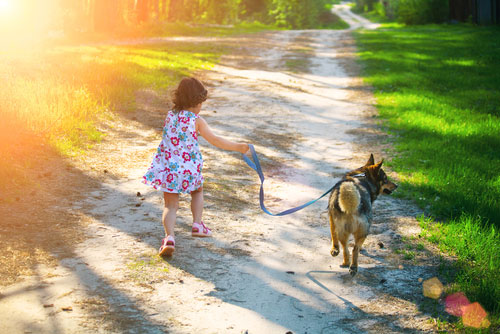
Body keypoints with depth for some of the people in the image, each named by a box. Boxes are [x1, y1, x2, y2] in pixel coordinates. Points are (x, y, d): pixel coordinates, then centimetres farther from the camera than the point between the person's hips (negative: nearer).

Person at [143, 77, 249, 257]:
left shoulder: (170, 116, 7)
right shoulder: (196, 120, -5)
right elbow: (214, 140, -9)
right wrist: (238, 147, -1)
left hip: (166, 166, 2)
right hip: (188, 168, -2)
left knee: (170, 204, 4)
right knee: (197, 191, 29)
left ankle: (169, 237, -17)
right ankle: (197, 224, 22)